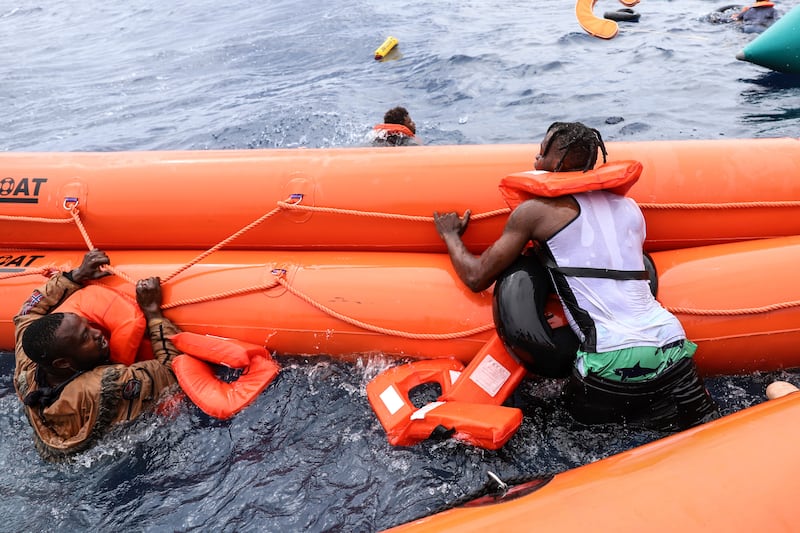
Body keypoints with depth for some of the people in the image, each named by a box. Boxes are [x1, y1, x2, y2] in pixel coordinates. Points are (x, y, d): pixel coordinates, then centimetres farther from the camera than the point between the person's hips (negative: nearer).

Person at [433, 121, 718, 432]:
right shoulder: (630, 207, 16)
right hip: (673, 348, 6)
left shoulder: (536, 211, -1)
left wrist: (451, 235, 22)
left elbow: (476, 278, 4)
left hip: (611, 362, -6)